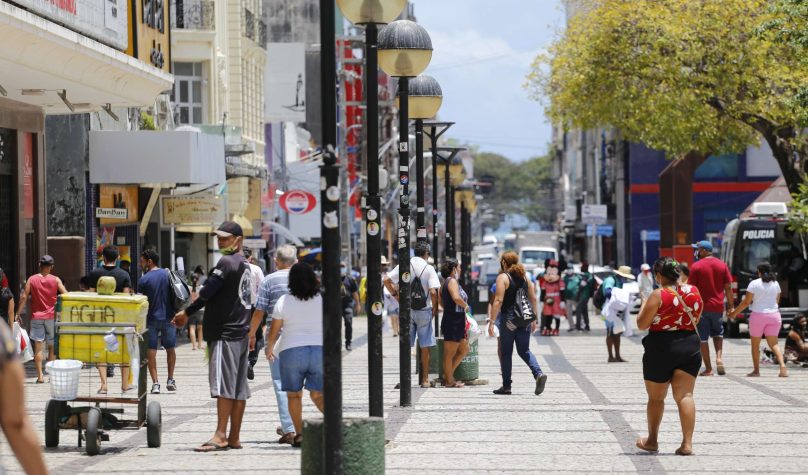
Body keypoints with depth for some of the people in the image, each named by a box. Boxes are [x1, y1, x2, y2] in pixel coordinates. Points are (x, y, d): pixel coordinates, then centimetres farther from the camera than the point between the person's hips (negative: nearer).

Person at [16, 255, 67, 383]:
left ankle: (40, 375, -7)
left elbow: (24, 297, -5)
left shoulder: (32, 279, -1)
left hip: (36, 317, 0)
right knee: (52, 347, 11)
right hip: (52, 317, 0)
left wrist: (18, 314, -1)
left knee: (38, 347, -1)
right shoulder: (55, 280, -2)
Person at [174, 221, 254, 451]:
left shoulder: (226, 262, -10)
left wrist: (187, 312, -3)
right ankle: (234, 437, 9)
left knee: (223, 384, -12)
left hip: (224, 332, -9)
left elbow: (208, 292, -14)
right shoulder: (244, 264, 18)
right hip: (241, 331, 9)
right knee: (239, 387, 7)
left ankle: (220, 435, -15)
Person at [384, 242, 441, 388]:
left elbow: (386, 280, -5)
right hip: (424, 311, -2)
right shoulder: (429, 269, -7)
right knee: (425, 347, 6)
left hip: (407, 310, 2)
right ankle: (425, 379, 9)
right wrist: (435, 308, -1)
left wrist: (396, 295, 5)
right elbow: (433, 292, -15)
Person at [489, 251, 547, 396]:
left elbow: (498, 300, -14)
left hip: (508, 318, -5)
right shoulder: (525, 277, 10)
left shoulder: (503, 277, -7)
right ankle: (539, 374, -12)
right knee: (524, 351, 12)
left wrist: (491, 321, -13)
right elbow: (533, 298, 10)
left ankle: (506, 386, 9)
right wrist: (533, 320, 17)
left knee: (506, 353, 6)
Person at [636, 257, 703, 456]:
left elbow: (642, 324, -10)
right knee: (685, 395, -1)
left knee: (656, 397, 12)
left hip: (661, 347, -4)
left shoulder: (659, 295, -13)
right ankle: (687, 443, -11)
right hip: (689, 345, 4)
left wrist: (644, 304, 5)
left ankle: (652, 440, 24)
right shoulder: (694, 292, 2)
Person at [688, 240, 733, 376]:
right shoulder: (722, 265, 3)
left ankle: (708, 369, 4)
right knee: (718, 333, 23)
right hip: (718, 306, 4)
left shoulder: (696, 266, -8)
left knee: (703, 338, 4)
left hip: (701, 307, -4)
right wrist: (731, 305, 12)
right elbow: (728, 287, 4)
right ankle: (719, 357, 0)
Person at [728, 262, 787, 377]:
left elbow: (746, 302, -9)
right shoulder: (775, 284, 5)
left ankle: (756, 370, 11)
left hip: (758, 315, -4)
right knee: (773, 343, 3)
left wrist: (734, 313, 2)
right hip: (774, 315, 4)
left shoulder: (754, 284, -9)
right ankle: (782, 366, -17)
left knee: (755, 344, 10)